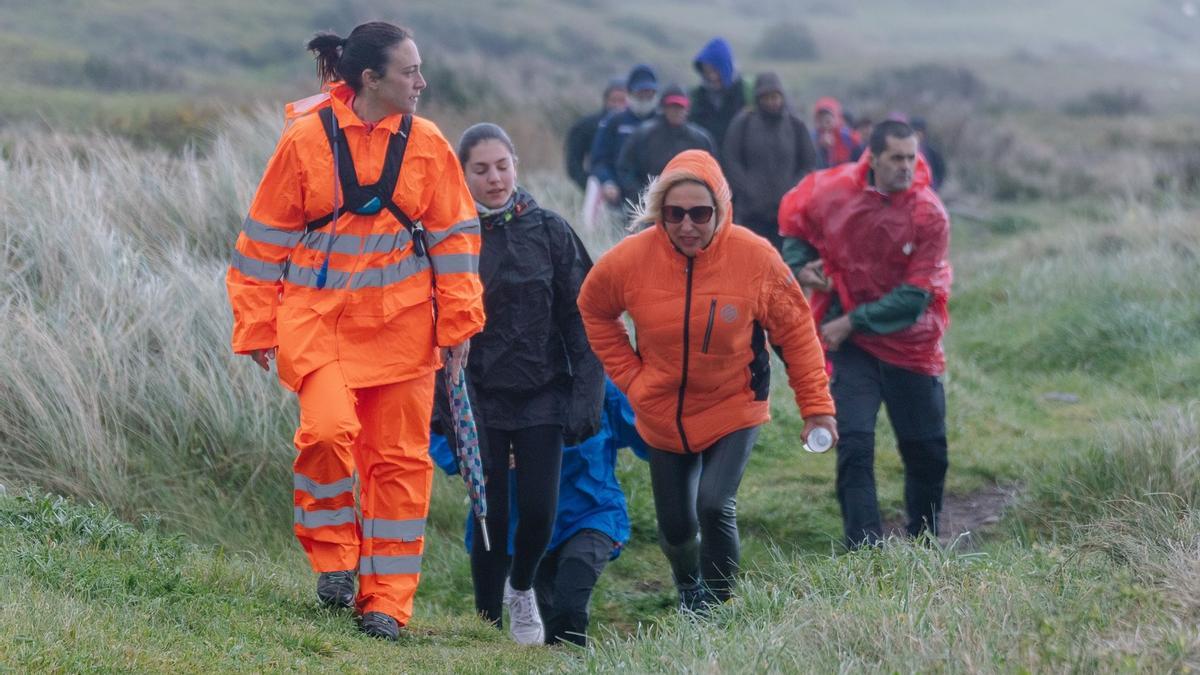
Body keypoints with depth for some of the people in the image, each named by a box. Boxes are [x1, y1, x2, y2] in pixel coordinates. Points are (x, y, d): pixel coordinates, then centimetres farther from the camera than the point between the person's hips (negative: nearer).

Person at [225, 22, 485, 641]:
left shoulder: (427, 144, 1)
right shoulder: (306, 139, -6)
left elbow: (454, 236, 7)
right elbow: (266, 237, 1)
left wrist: (458, 323, 2)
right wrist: (256, 328, 2)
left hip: (400, 327, 3)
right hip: (318, 318, -3)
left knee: (399, 459, 4)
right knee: (329, 426, -23)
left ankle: (386, 600, 13)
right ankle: (332, 551, 2)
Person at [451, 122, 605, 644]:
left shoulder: (549, 230, 1)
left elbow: (580, 320, 2)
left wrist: (586, 396, -3)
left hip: (542, 396, 1)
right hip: (479, 400, -1)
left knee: (539, 509, -5)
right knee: (490, 516, -2)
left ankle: (521, 587, 26)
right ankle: (489, 626, 12)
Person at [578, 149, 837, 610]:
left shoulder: (755, 257, -19)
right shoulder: (631, 260, -17)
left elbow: (796, 332, -7)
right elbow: (594, 312, 4)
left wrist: (816, 405, -8)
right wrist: (630, 376, -2)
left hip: (734, 410, -2)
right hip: (662, 416, 2)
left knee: (715, 505, -22)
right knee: (675, 525, 11)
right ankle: (688, 587, 45)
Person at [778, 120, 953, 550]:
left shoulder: (930, 216, -14)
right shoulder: (833, 192, -9)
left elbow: (913, 297, -15)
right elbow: (794, 215, 14)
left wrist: (852, 322, -18)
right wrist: (799, 264, -2)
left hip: (911, 343, 0)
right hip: (851, 343, 0)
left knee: (927, 450, 7)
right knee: (854, 444, -12)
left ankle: (925, 544, 27)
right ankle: (865, 547, -13)